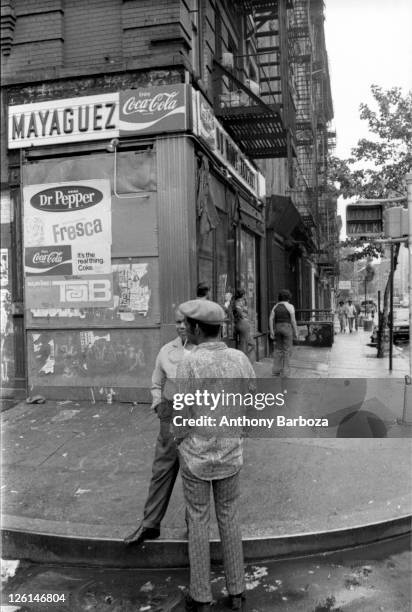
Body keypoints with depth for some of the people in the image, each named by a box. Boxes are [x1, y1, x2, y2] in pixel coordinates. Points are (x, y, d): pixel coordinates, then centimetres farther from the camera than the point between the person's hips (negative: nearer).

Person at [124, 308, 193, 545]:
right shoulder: (166, 351, 1)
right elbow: (157, 385, 13)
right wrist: (160, 408, 1)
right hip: (172, 418, 2)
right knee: (162, 470, 6)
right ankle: (150, 524, 19)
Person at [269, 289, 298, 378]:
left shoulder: (275, 306, 6)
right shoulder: (290, 306, -8)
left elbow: (271, 319, 0)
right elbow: (293, 320, -9)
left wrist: (271, 332, 0)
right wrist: (296, 332, -2)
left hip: (277, 328, 5)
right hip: (287, 328, -5)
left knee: (278, 349, 12)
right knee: (287, 350, 1)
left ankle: (276, 370, 10)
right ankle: (285, 371, 1)